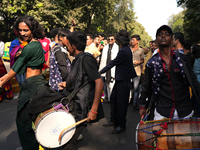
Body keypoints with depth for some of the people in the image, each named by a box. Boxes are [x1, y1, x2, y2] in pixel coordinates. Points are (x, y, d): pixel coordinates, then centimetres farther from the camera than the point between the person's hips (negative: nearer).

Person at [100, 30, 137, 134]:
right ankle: (114, 120, 31)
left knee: (121, 103, 1)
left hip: (123, 80, -10)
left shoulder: (124, 51, -21)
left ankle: (121, 125, 17)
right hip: (120, 79, 10)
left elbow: (112, 63, -18)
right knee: (113, 98, 17)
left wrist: (100, 72, -12)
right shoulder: (126, 49, 10)